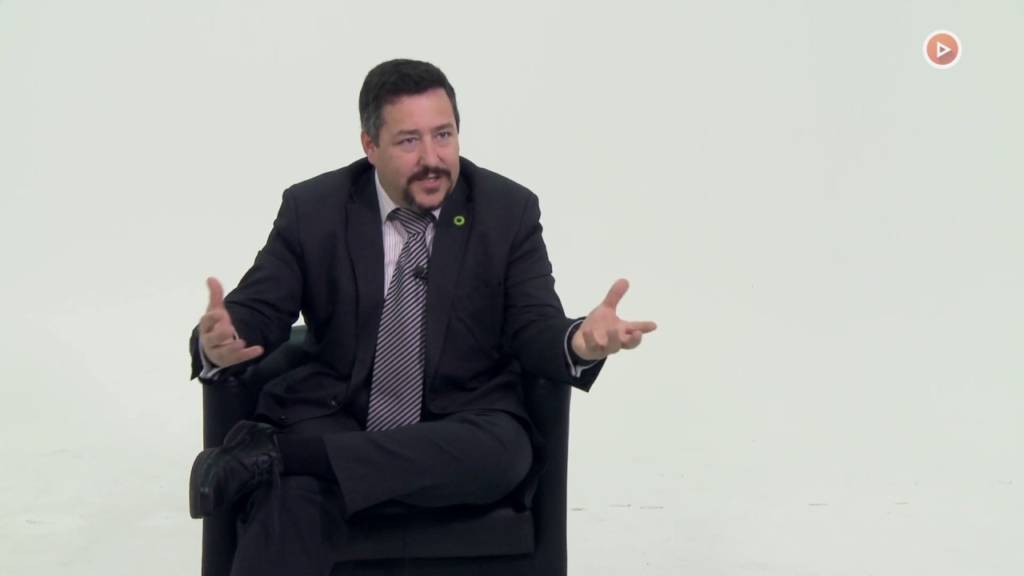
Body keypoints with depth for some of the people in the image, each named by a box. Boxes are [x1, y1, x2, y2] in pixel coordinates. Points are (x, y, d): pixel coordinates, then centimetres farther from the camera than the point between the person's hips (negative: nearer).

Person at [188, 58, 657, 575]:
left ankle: (271, 453, -33)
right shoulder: (313, 209, 1)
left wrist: (579, 342, -29)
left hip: (463, 430, 1)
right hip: (333, 423, -1)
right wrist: (219, 343, -24)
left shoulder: (508, 210, 0)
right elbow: (257, 312, 2)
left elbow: (533, 330, -4)